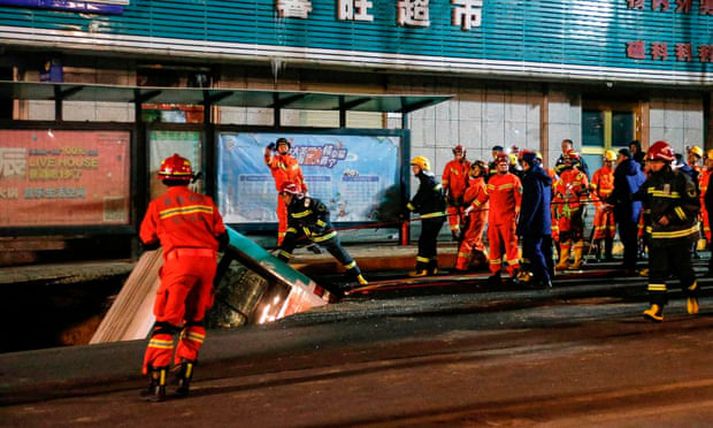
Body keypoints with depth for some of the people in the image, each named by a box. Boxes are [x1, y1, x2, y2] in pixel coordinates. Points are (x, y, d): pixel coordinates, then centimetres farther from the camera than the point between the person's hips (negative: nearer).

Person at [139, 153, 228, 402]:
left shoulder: (158, 205, 8)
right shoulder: (205, 202, 15)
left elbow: (147, 241, 16)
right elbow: (222, 239, 16)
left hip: (179, 262, -3)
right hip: (207, 261, 3)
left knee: (167, 322, -2)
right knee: (195, 320, 17)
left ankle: (157, 383, -7)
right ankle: (184, 377, 16)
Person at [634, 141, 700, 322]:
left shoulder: (681, 180, -12)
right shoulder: (650, 181, 7)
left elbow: (693, 205, -14)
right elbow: (642, 198, 21)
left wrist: (671, 216, -21)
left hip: (679, 234, -5)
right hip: (656, 233, 5)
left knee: (682, 269, 8)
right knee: (656, 270, -6)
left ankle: (692, 294, 38)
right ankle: (656, 308, -11)